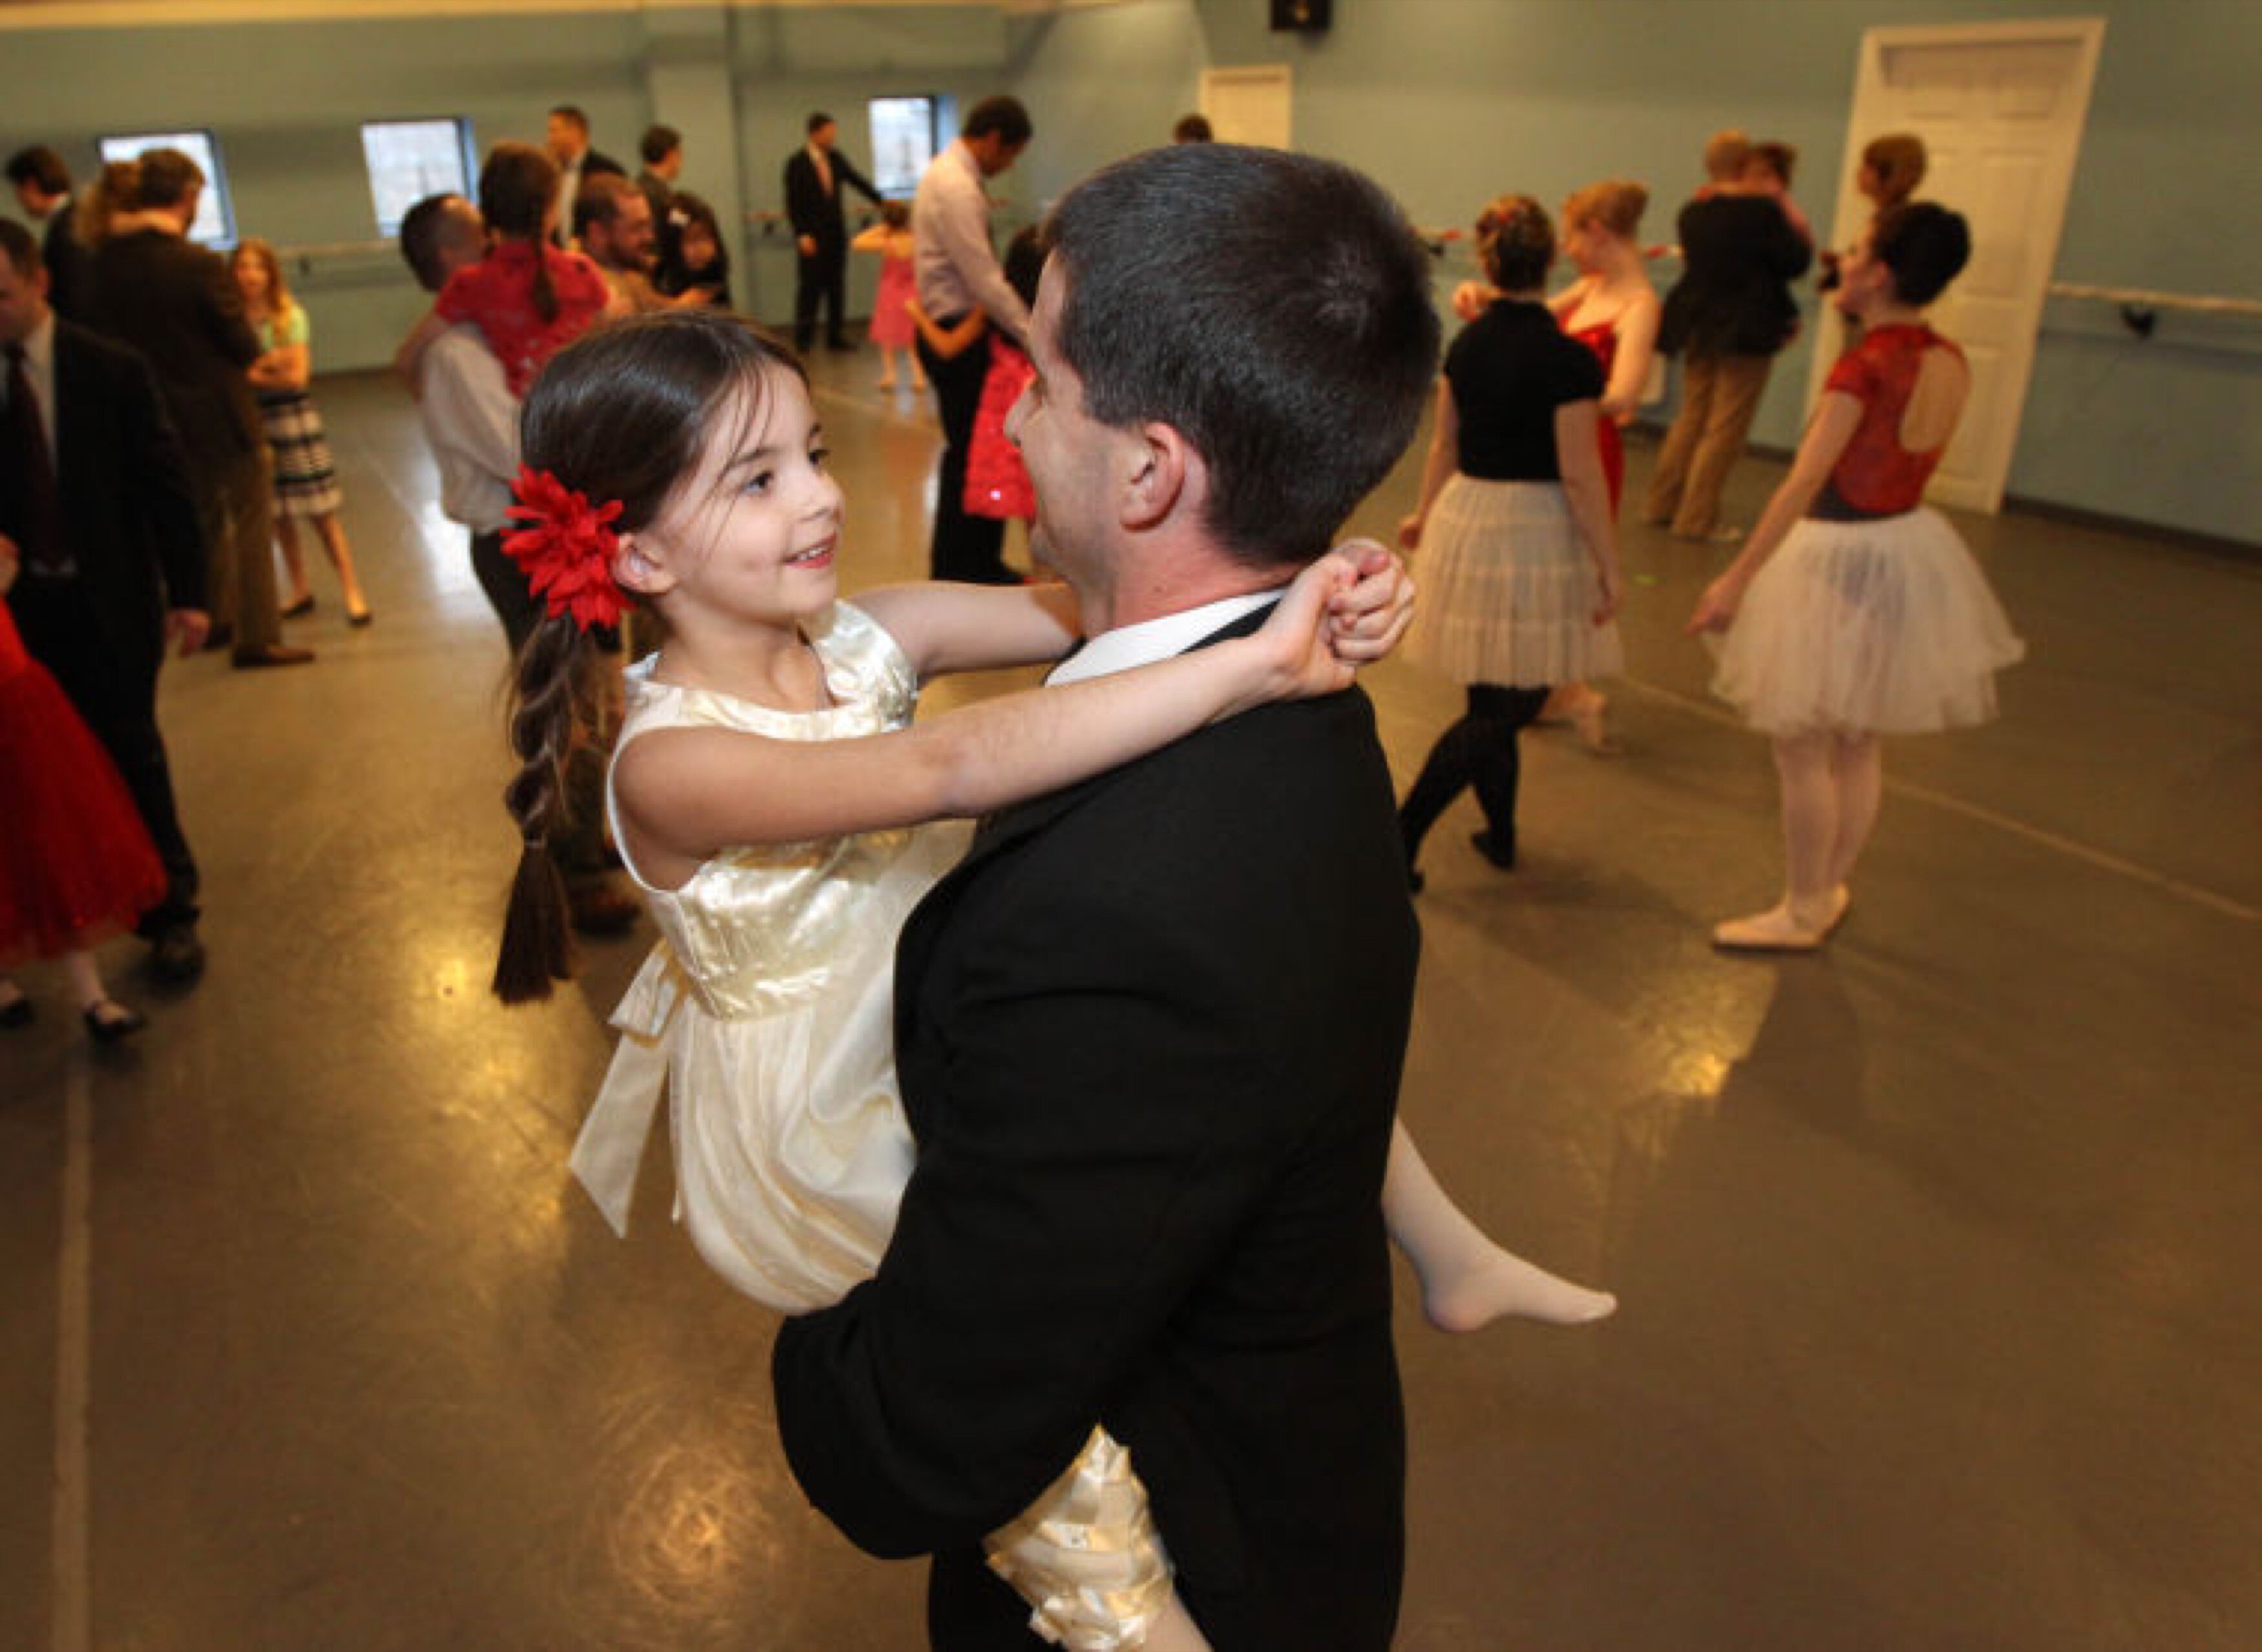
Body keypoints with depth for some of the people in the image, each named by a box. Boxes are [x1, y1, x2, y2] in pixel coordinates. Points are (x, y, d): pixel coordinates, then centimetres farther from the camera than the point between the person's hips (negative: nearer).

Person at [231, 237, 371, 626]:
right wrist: (265, 364, -16)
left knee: (322, 513, -3)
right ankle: (300, 591, 22)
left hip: (294, 417, -3)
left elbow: (297, 376, -9)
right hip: (253, 422, 3)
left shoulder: (290, 316, -4)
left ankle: (352, 593, -1)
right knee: (277, 515, 10)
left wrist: (251, 374, -8)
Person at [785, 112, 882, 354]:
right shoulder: (797, 163, -7)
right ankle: (802, 341, 3)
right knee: (810, 288, -4)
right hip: (812, 237, -6)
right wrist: (802, 235, -16)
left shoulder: (836, 158, 8)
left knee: (837, 286, 8)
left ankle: (835, 336, 16)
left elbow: (858, 181, 14)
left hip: (836, 233, 6)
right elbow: (793, 203, -9)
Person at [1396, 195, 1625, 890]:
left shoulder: (1466, 342, 2)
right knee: (1507, 707, 2)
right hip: (1533, 531, -7)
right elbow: (1579, 476, -17)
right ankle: (1401, 838, -1)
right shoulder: (1567, 360, -18)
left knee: (1495, 700, 18)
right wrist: (1609, 566, -9)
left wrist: (1427, 512, 29)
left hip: (1465, 518, 7)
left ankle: (1500, 834, 31)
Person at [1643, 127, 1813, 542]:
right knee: (1726, 427, 0)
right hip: (1746, 330, -6)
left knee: (1691, 417, 18)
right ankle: (1697, 518, 2)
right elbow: (1796, 262, -9)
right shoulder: (1761, 210, -15)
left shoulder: (1692, 212, 3)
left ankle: (1661, 503, 22)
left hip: (1698, 326, 6)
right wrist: (1794, 222, 4)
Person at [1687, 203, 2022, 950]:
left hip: (1840, 563, -8)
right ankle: (1830, 889, 34)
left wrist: (1737, 579, -27)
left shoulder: (1865, 367, -22)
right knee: (1859, 747, 19)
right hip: (1907, 547, 8)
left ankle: (1801, 914, 16)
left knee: (1803, 750, 4)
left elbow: (1806, 482, -27)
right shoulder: (1949, 365, 0)